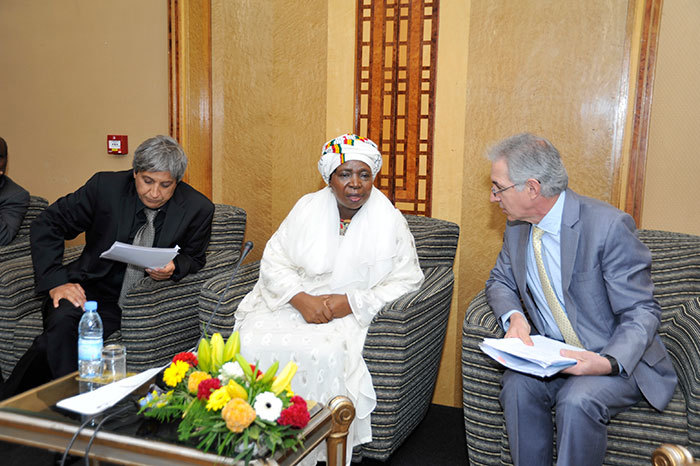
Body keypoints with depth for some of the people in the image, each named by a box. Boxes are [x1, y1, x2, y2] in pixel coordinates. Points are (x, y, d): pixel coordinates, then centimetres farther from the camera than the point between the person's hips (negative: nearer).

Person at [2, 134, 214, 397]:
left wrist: (174, 268, -16)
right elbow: (46, 226, -1)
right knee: (62, 321, -32)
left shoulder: (198, 209, -7)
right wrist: (55, 281, -12)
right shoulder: (106, 186, -8)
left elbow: (194, 258, 8)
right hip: (94, 288, 2)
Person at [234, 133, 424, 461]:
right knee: (253, 342, -24)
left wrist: (350, 302, -15)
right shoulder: (308, 208, 5)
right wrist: (301, 299, -16)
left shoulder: (390, 221, -1)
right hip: (294, 303, 3)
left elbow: (406, 281, -3)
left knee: (323, 355, -33)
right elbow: (274, 260, 3)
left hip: (354, 313, -3)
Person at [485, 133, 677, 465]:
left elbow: (641, 313, -15)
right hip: (552, 355, 5)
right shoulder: (517, 227, 1)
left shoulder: (610, 226, -20)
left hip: (618, 359, -5)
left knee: (578, 400, -33)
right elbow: (500, 281, 12)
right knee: (517, 385, -25)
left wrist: (608, 362, -34)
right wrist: (513, 317, -12)